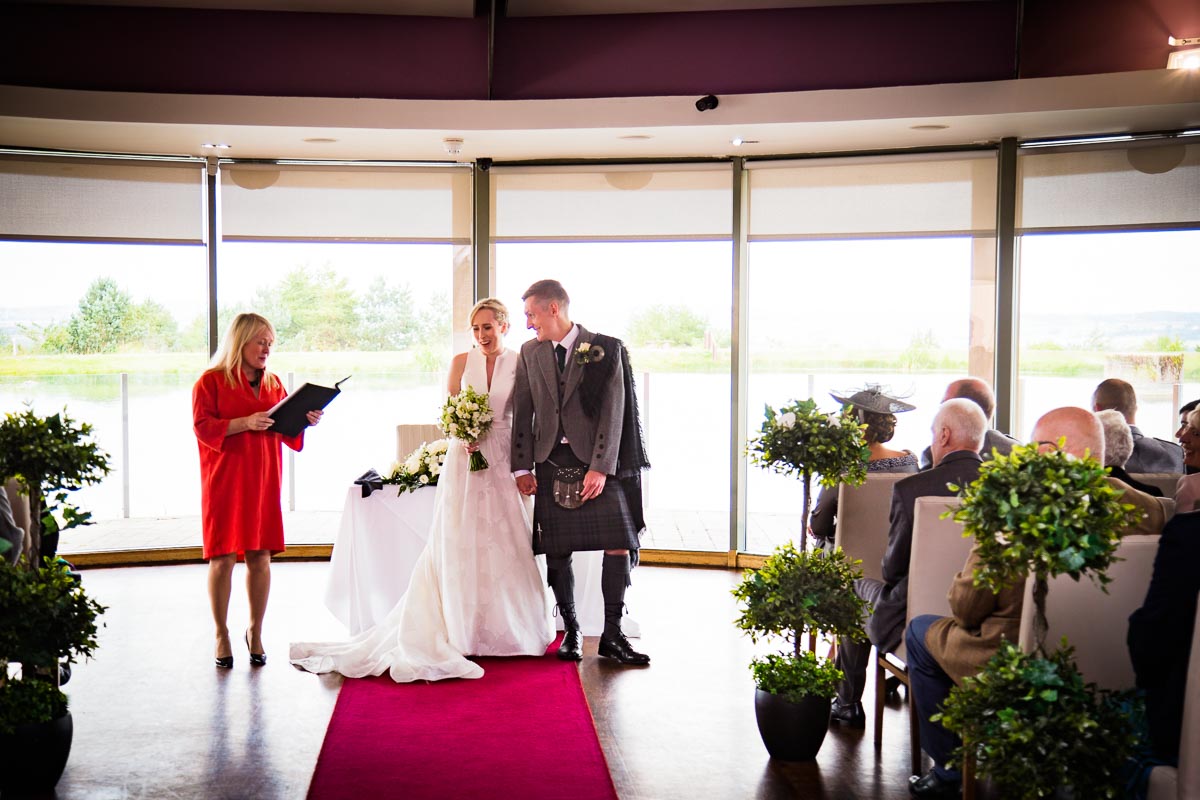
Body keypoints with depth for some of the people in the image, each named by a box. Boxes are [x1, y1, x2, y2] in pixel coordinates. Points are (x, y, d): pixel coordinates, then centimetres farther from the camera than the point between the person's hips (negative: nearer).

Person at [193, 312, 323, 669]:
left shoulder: (273, 383, 15)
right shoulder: (211, 381, -2)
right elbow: (203, 426, -11)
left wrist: (304, 421, -4)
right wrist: (245, 422, -21)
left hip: (264, 480, 4)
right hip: (225, 480, -4)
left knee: (260, 556, 4)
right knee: (223, 557, -1)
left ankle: (255, 631, 17)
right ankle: (222, 634, 11)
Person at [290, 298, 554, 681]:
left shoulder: (519, 364, 2)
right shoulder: (461, 361, 5)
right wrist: (462, 434, -12)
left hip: (502, 462, 0)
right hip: (464, 459, 1)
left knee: (504, 544, 2)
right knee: (457, 544, -1)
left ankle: (506, 628, 14)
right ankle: (459, 630, 5)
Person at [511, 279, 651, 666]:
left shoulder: (605, 348, -2)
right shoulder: (529, 353, 10)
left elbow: (613, 411, -7)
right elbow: (523, 412, 9)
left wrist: (600, 467, -14)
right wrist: (522, 467, 2)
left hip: (596, 461, -3)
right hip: (551, 463, 3)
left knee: (619, 546, -7)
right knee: (556, 553, 3)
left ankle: (612, 635, 4)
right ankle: (571, 632, 17)